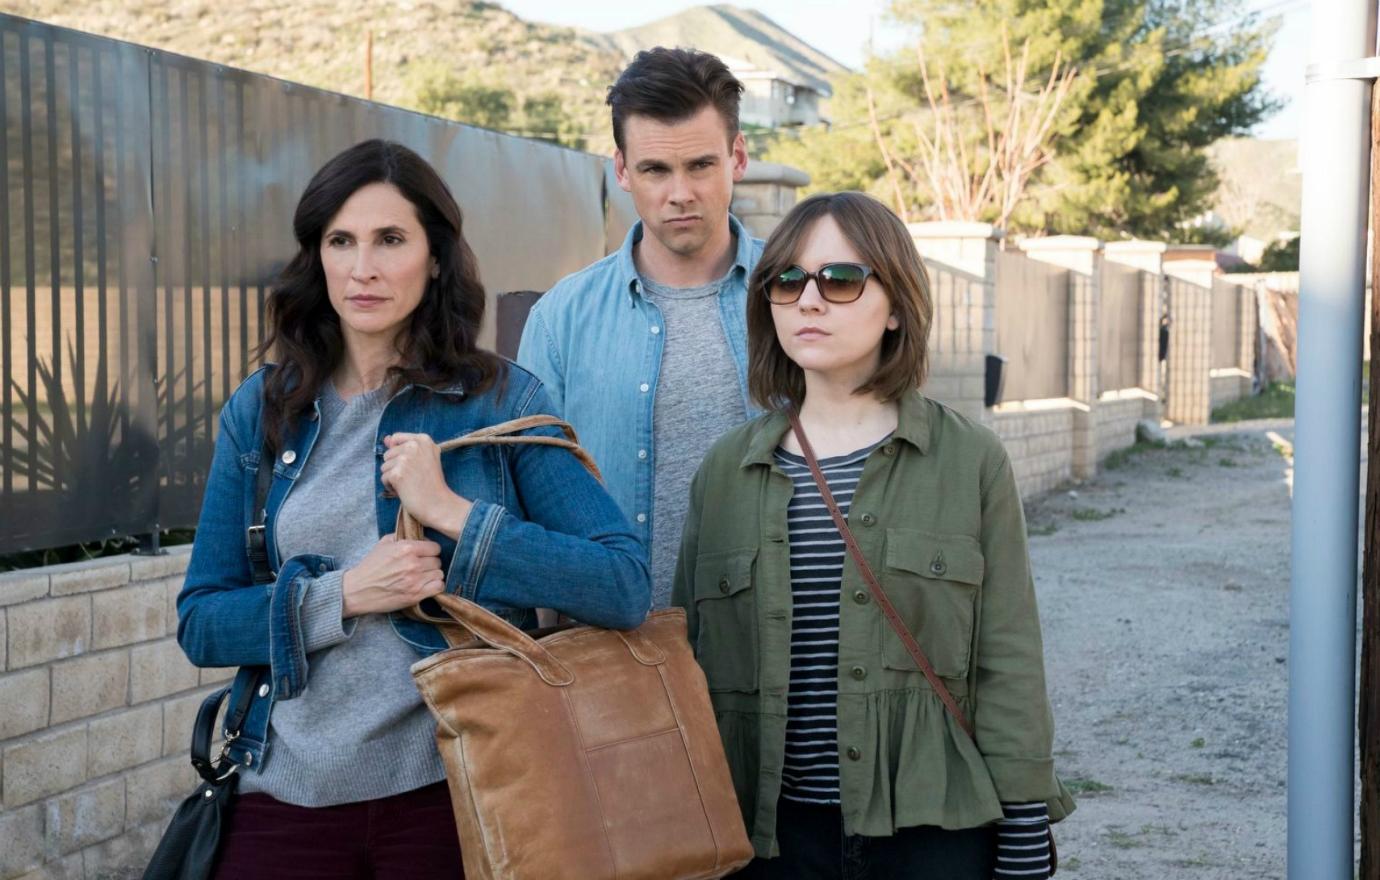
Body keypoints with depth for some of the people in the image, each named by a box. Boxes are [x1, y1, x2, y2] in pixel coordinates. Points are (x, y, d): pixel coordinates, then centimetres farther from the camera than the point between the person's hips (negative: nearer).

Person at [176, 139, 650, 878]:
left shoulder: (503, 400, -3)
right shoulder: (260, 412, 5)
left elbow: (625, 586, -11)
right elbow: (199, 622, 3)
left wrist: (453, 512, -19)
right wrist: (342, 594, -13)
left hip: (452, 791, -2)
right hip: (287, 796, 2)